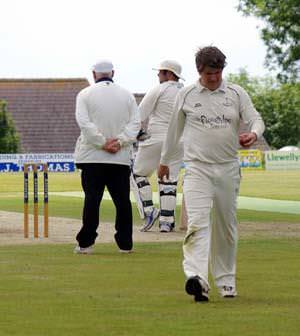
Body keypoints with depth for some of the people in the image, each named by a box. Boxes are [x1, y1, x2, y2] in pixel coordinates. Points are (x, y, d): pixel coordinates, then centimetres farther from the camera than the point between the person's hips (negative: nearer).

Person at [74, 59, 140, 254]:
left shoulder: (85, 94, 1)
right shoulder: (127, 95, 9)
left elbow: (84, 122, -11)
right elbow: (135, 123, 0)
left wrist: (103, 142, -10)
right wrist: (120, 141, -7)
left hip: (92, 157, -2)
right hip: (121, 157, 2)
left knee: (92, 199, -1)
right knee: (122, 200, 6)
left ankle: (86, 243, -2)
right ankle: (125, 243, 7)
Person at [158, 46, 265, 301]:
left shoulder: (237, 94, 6)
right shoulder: (186, 95, 4)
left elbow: (256, 119, -1)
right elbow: (174, 129, 16)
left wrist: (254, 134, -25)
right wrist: (164, 161, 25)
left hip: (228, 168, 2)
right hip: (198, 168, -2)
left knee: (226, 228, 11)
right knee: (198, 223, -20)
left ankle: (226, 281, 24)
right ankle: (197, 279, -34)